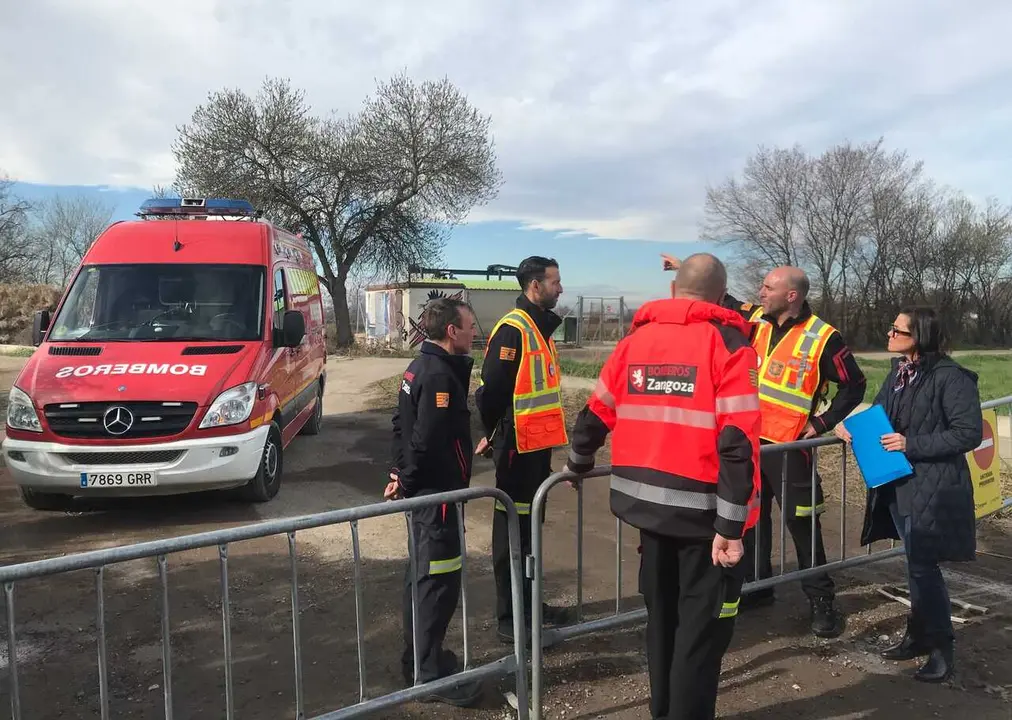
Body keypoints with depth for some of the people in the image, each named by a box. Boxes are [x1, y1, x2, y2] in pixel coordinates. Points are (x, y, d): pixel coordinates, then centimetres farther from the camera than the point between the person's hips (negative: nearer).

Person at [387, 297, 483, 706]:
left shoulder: (420, 367, 11)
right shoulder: (440, 374, -20)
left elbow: (401, 424, 16)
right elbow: (427, 440, -25)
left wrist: (400, 474, 14)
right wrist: (407, 481, -11)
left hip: (421, 488, 10)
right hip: (436, 491, -10)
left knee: (422, 574, 18)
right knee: (439, 580, -2)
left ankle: (418, 658, 32)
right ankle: (430, 673, 7)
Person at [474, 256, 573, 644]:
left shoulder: (541, 326, 14)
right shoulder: (512, 329, -17)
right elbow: (492, 388, -20)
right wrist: (494, 434, -10)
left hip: (539, 443, 10)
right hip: (518, 445, -9)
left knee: (530, 525, 18)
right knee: (512, 529, 0)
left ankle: (529, 603, 32)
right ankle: (509, 618, 10)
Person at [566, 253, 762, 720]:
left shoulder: (636, 339, 7)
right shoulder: (727, 343, -8)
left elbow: (596, 415, 12)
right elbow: (737, 443, -17)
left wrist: (578, 465, 29)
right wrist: (731, 525, -16)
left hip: (647, 503, 6)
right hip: (703, 510, -5)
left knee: (662, 615, 22)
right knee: (702, 625, 9)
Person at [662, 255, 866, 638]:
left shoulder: (823, 338, -12)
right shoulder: (755, 318, 4)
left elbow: (854, 386, -5)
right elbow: (721, 300, 20)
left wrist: (821, 424, -9)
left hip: (788, 446, -6)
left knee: (801, 523, 1)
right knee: (751, 516, 15)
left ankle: (821, 600, 15)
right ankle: (756, 585, 31)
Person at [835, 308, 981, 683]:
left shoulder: (951, 377, -16)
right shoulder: (899, 372, 7)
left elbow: (969, 433, -18)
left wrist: (912, 445, -21)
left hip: (932, 489, -7)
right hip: (897, 483, 7)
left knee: (923, 565, -1)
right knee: (916, 563, 18)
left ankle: (941, 647, 17)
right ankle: (920, 634, 33)